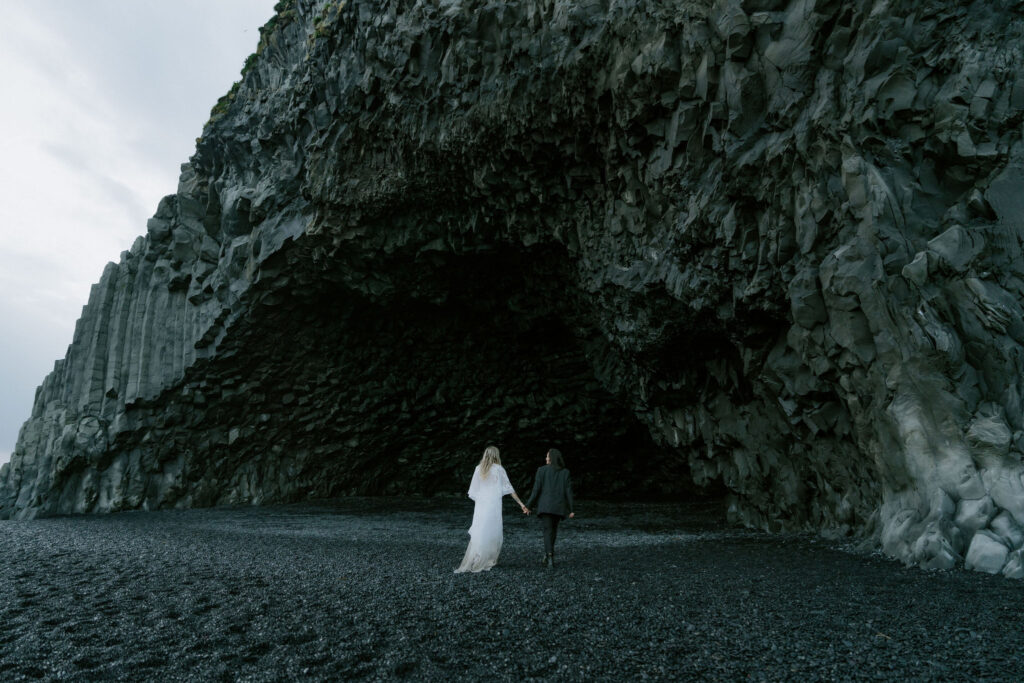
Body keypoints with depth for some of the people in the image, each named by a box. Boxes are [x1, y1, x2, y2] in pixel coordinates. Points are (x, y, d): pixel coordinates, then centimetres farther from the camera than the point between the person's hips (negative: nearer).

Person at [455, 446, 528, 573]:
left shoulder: (478, 469, 5)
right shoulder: (498, 469, -2)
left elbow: (473, 491, 5)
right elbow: (509, 488, 1)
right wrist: (521, 503, 7)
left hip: (480, 505, 3)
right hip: (493, 505, -3)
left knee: (479, 533, 7)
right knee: (493, 533, 5)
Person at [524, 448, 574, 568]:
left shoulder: (542, 470, -3)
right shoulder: (565, 472, 4)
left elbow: (536, 489, -6)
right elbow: (568, 491, 0)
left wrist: (528, 505, 1)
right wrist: (571, 509, 4)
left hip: (545, 506, -3)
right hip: (559, 507, 3)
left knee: (548, 531, -3)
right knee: (553, 531, 19)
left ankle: (550, 557, -19)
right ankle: (547, 557, 24)